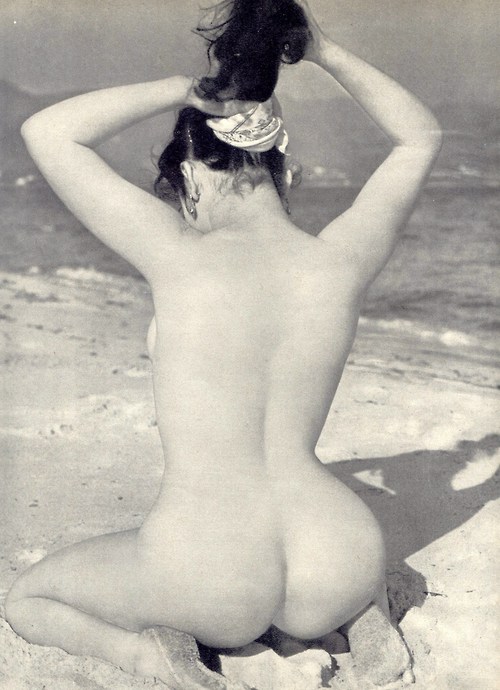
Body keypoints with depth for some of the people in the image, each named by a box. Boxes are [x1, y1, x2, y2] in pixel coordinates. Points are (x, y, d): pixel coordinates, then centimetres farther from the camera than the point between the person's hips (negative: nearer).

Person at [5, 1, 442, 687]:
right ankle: (365, 618, 11)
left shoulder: (182, 258, -14)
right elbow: (421, 136, 14)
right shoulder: (343, 261, -5)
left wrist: (184, 89, -3)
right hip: (331, 580, 4)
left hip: (205, 586, -3)